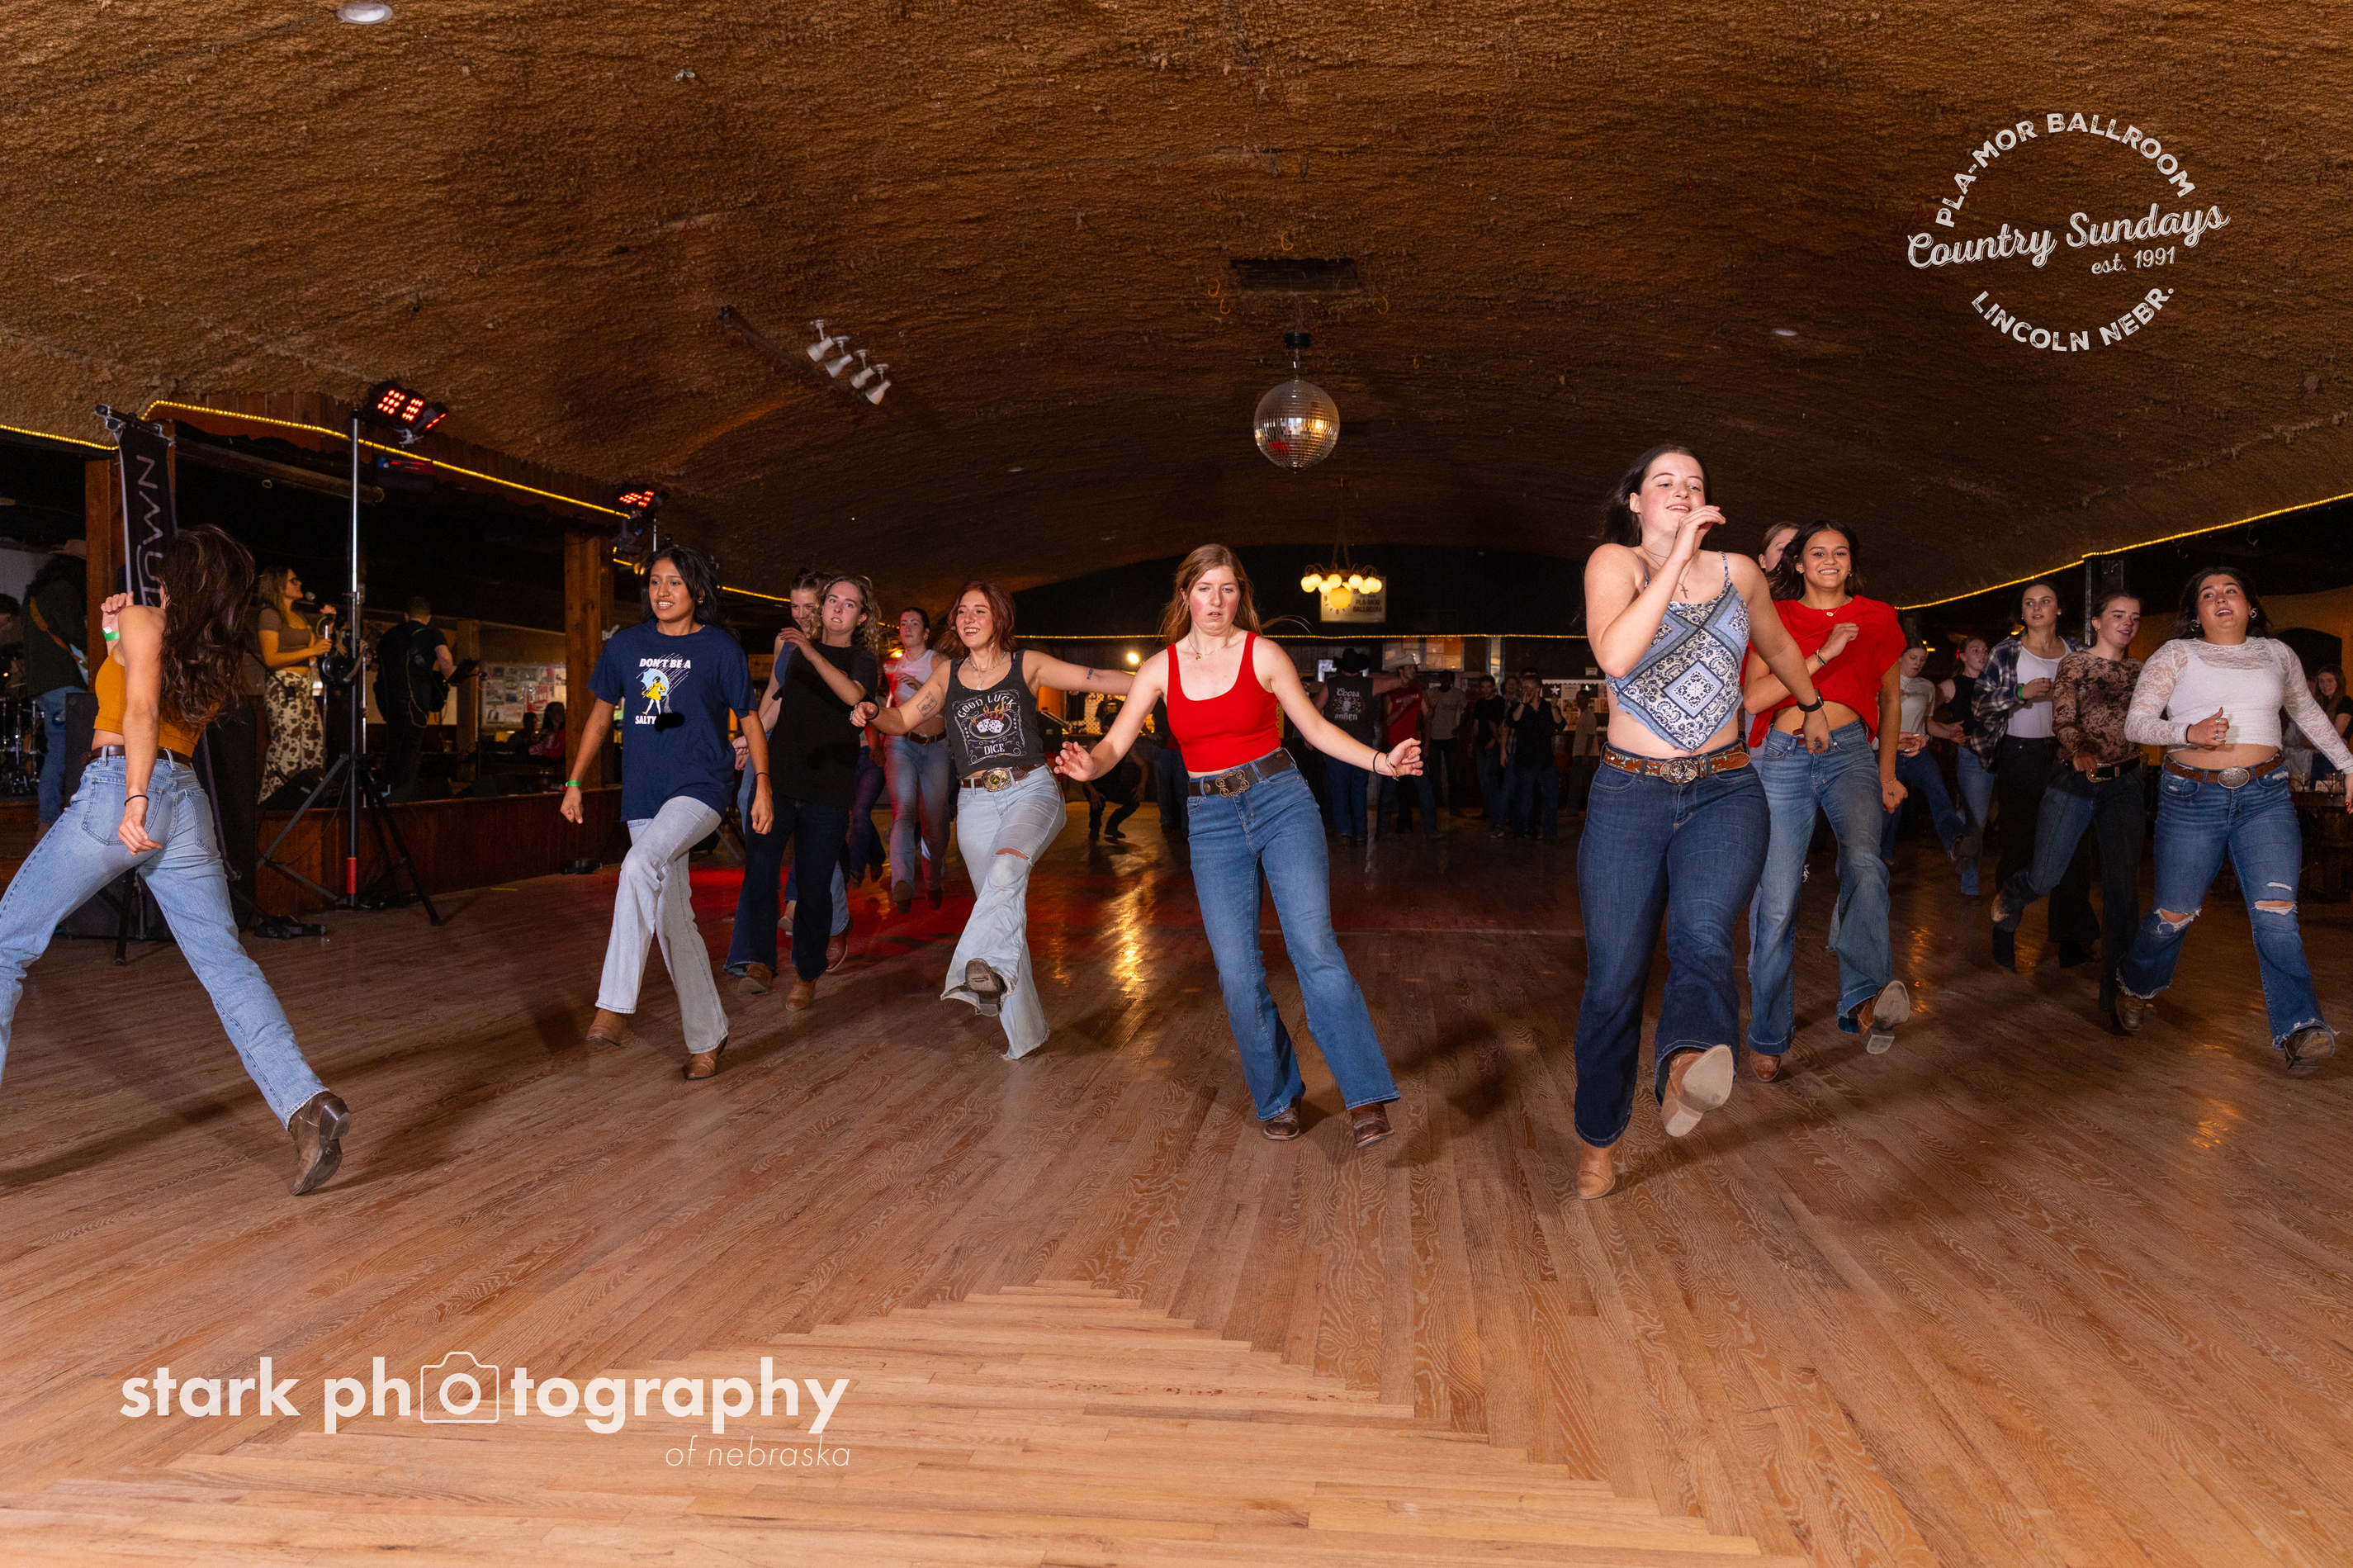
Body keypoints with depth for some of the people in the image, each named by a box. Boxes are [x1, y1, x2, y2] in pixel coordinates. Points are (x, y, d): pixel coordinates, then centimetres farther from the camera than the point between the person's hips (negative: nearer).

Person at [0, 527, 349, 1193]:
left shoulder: (146, 622, 4)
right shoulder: (221, 661, 21)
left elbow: (141, 711, -12)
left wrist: (134, 799, -22)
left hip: (116, 789, -5)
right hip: (187, 802, 5)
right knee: (225, 961, -2)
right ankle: (305, 1104, -19)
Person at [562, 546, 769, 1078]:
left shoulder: (720, 649, -1)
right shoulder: (625, 645, 9)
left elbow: (749, 717, 5)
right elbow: (601, 714, 17)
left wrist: (762, 785, 0)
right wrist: (574, 783, 14)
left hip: (700, 789, -5)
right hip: (643, 796, 5)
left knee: (639, 866, -32)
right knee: (671, 919, 8)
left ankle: (614, 1006, -30)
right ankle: (707, 1034, 21)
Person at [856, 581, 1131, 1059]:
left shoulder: (1027, 664, 3)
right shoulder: (948, 675, 12)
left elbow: (1098, 679, -1)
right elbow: (901, 720, 13)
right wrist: (872, 713, -9)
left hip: (1031, 790, -3)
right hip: (976, 803, 3)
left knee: (1007, 868, -35)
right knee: (1004, 909, 4)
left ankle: (984, 966, -47)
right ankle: (1023, 1026, 13)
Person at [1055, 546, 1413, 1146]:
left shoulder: (1263, 654, 0)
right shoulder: (1161, 667, 5)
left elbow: (1316, 727, 6)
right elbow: (1115, 743, 1)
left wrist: (1379, 761, -7)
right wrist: (1090, 765, -22)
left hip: (1281, 803, -2)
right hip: (1212, 821, 2)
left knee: (1314, 948, -16)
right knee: (1237, 971, 0)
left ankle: (1365, 1097, -12)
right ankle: (1276, 1096, 19)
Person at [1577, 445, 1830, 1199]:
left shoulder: (1738, 571, 10)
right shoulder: (1614, 562, -2)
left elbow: (1778, 644, 31)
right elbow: (1616, 656, -23)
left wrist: (1813, 707, 44)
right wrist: (1677, 557, -21)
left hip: (1726, 792, 2)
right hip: (1629, 795, -2)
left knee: (1702, 935, -28)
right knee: (1615, 976, -1)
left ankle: (1684, 1066, -57)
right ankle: (1597, 1140, 18)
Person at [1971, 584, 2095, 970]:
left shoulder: (2076, 652, 10)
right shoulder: (2006, 651, 1)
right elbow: (1978, 701, -4)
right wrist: (2022, 693, -16)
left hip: (2064, 755, 3)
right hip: (2019, 757, -3)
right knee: (2018, 847, 0)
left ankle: (2071, 942, 6)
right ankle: (2004, 941, 9)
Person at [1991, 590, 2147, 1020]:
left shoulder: (2139, 671, 11)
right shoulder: (2074, 665, 0)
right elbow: (2062, 722, -11)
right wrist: (2080, 750, -30)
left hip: (2124, 786, 3)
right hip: (2074, 781, -3)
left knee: (2124, 888, -3)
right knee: (2045, 877, -4)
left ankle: (2116, 994, 4)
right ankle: (2011, 896, 36)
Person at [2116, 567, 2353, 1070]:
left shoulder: (2277, 654, 13)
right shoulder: (2176, 654, 2)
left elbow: (2308, 713, 28)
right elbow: (2135, 723, -4)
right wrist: (2190, 733, -21)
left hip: (2266, 796, 2)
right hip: (2193, 797, -2)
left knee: (2276, 912, -11)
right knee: (2174, 914, 2)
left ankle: (2299, 1031, -12)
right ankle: (2136, 988, 29)